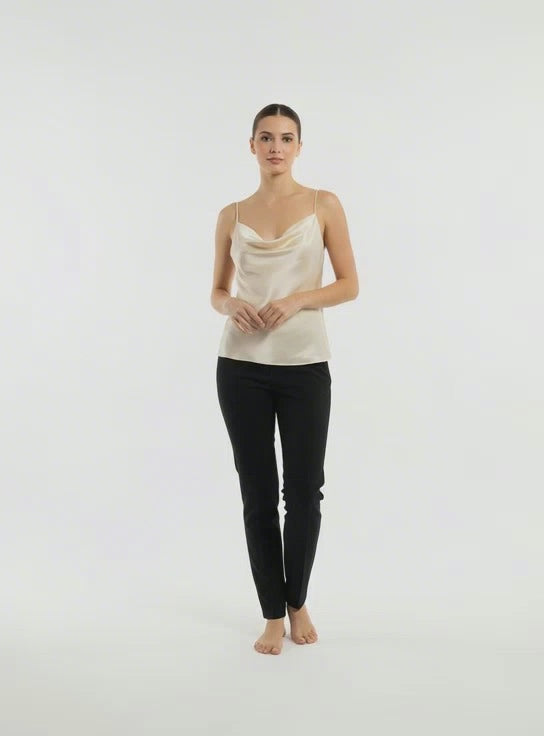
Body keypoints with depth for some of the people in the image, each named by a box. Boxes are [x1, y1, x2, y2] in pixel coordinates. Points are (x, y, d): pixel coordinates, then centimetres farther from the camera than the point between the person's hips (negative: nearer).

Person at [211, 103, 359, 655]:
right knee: (258, 493, 4)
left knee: (303, 493, 3)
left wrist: (298, 299, -17)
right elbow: (217, 291, 12)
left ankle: (298, 603, 28)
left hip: (304, 364, -1)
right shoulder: (232, 215, 7)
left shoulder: (324, 205, 2)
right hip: (242, 364, 1)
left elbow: (350, 285, -1)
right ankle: (273, 615, 19)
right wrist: (231, 305, -12)